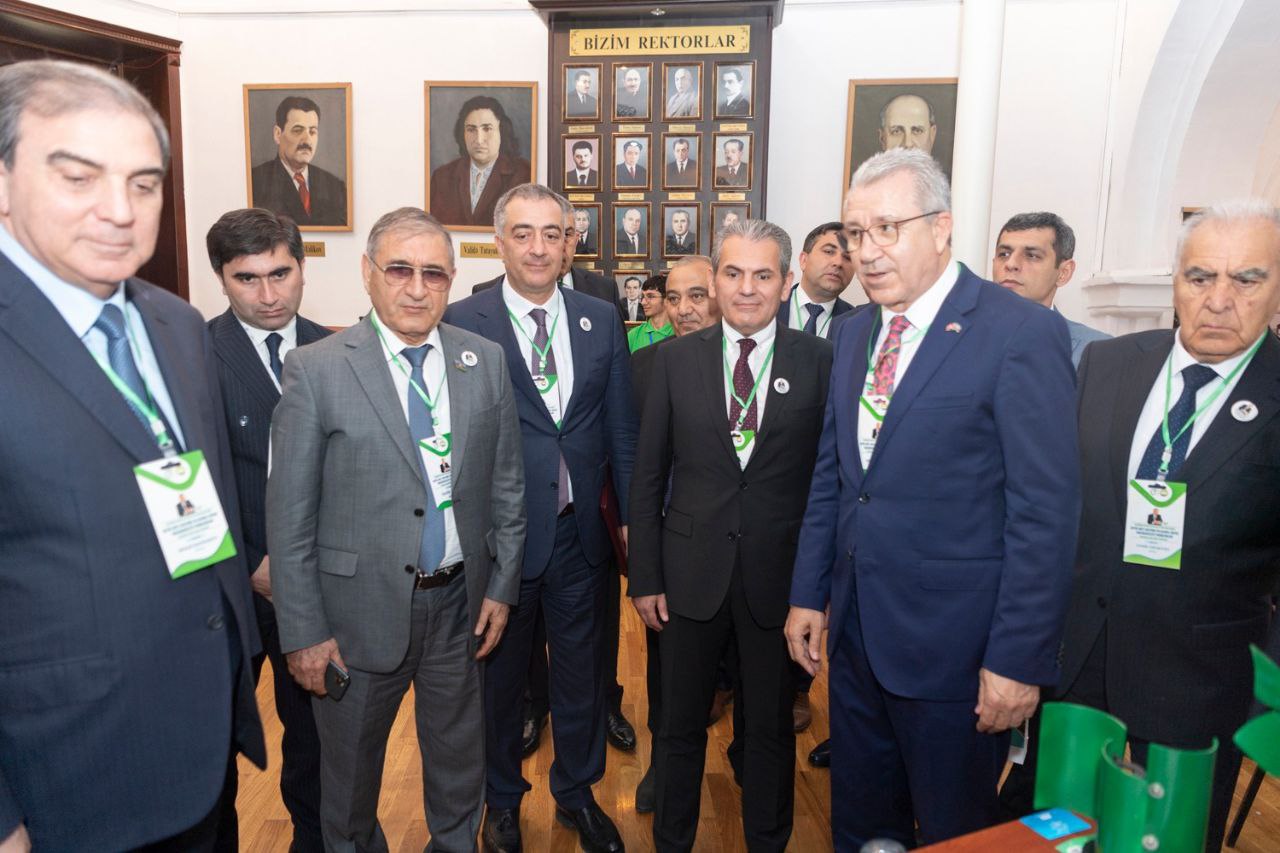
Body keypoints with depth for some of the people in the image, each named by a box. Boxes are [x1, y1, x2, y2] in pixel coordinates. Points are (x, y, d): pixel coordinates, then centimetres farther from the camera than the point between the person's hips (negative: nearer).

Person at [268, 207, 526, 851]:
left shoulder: (485, 361, -1)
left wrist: (502, 586, 3)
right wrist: (303, 631, -9)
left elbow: (506, 483, 4)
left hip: (460, 602, 3)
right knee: (350, 760, 19)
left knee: (459, 752, 21)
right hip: (361, 609, -2)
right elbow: (289, 514, -9)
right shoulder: (315, 369, -11)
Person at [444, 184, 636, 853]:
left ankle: (576, 794, 43)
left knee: (580, 671, 18)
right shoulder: (462, 323, -8)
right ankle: (502, 799, 43)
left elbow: (621, 427, 6)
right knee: (499, 672, 18)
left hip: (579, 530, 3)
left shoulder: (601, 320, 2)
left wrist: (630, 515, 5)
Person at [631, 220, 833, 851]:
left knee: (771, 725, 16)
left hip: (779, 574, -1)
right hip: (692, 572, 1)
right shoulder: (677, 358, 0)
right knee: (679, 724, 16)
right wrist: (645, 578, 0)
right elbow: (648, 475, 2)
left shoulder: (818, 361, -3)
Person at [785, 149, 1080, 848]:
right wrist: (807, 594, 9)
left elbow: (1044, 510, -16)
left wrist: (1020, 659, -16)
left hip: (954, 646, -6)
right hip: (856, 633, 6)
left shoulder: (1023, 333, -14)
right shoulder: (853, 335, 8)